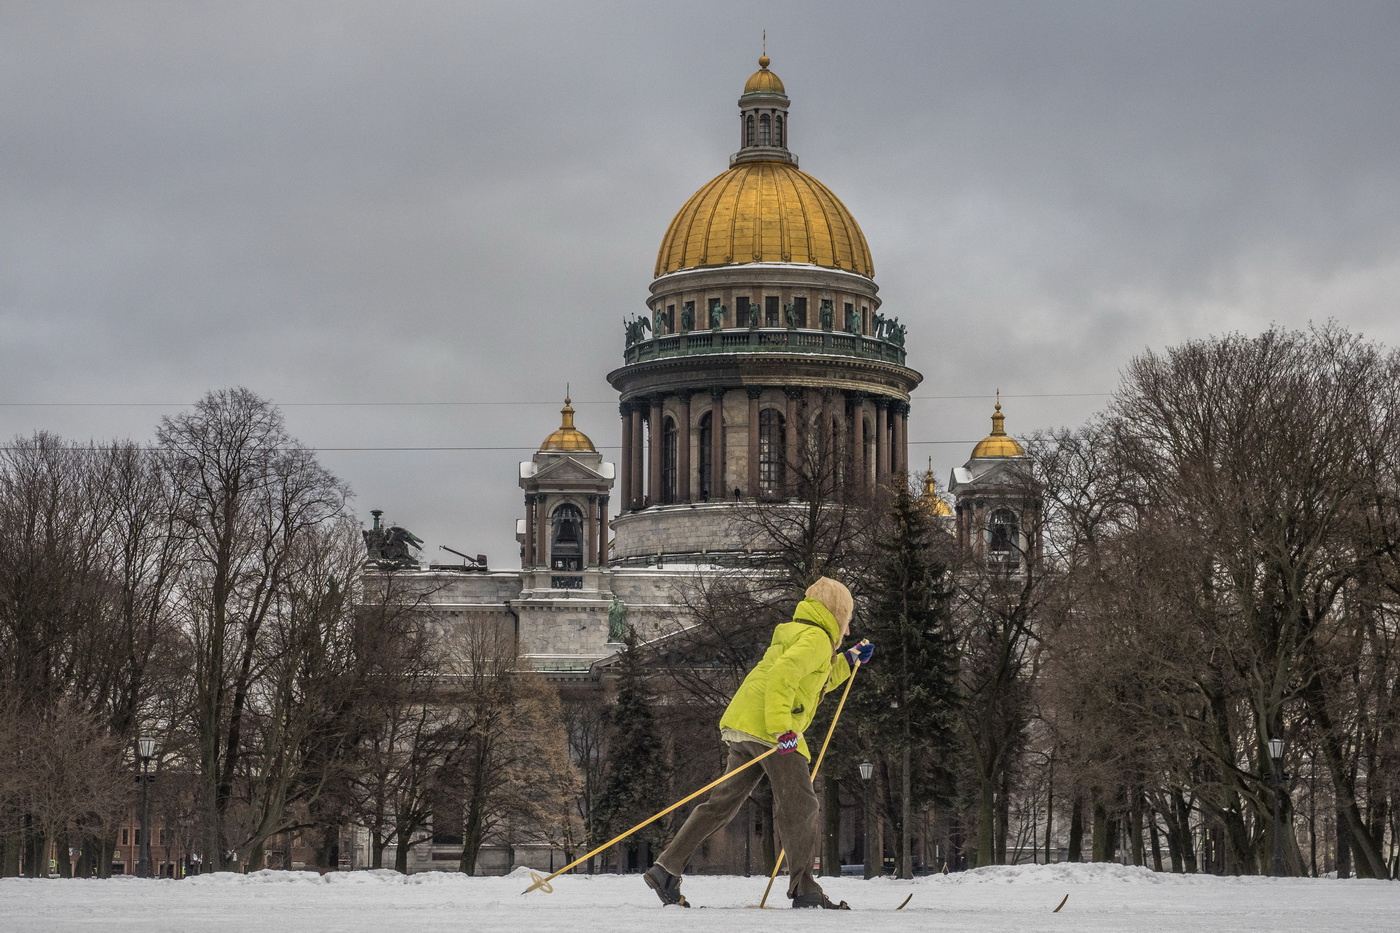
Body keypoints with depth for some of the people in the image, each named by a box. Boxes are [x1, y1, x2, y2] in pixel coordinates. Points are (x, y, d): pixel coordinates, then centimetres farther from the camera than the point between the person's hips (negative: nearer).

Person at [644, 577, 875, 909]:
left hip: (743, 728, 9)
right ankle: (804, 891, -3)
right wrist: (783, 728, -26)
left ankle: (666, 868, 4)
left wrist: (848, 661, 36)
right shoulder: (816, 638, -3)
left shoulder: (793, 633, 28)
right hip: (770, 729, -9)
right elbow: (782, 676, -20)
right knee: (801, 809, -4)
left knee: (724, 802, 8)